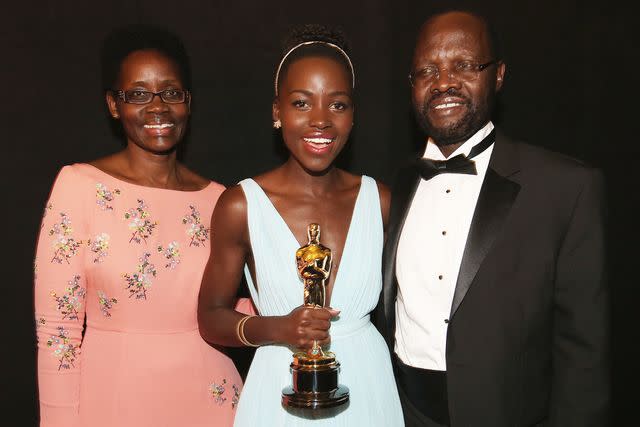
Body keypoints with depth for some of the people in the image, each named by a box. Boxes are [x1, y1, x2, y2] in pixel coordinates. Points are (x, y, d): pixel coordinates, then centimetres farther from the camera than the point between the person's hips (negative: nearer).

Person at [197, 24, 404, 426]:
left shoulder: (379, 199, -6)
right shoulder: (240, 205, -13)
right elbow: (211, 317, -4)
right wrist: (276, 329, -21)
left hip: (370, 388, 3)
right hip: (283, 394, -2)